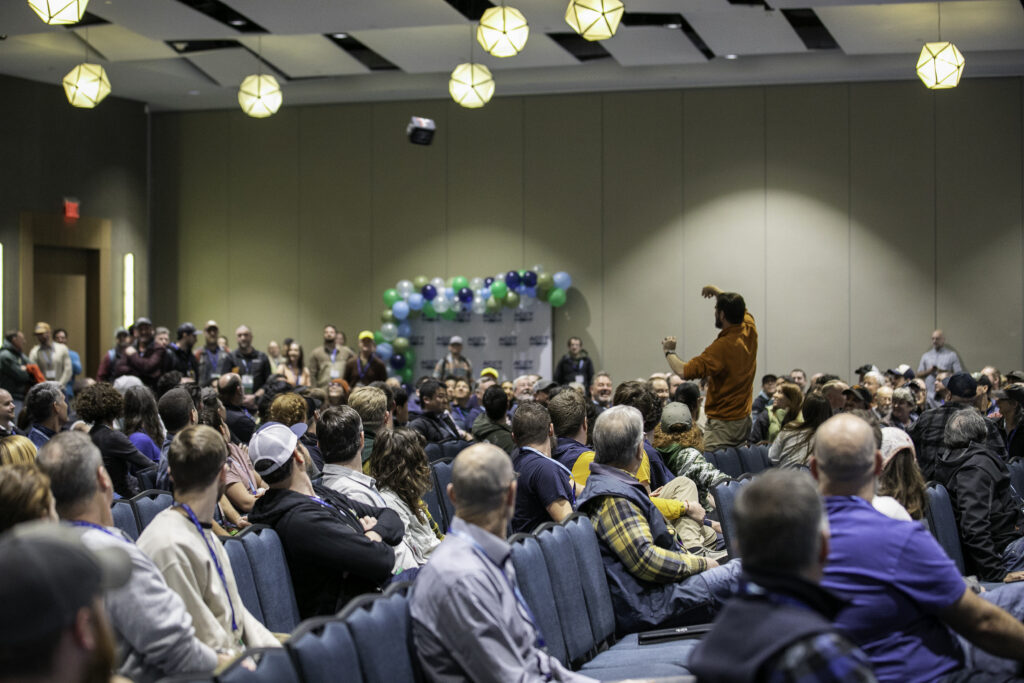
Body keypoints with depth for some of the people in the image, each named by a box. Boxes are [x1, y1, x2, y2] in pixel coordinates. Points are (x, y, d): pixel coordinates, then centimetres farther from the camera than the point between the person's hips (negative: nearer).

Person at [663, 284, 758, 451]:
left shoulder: (722, 347, -22)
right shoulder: (750, 332, 2)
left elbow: (685, 371, -24)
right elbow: (740, 308, 27)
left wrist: (669, 352, -6)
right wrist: (718, 292, 32)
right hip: (745, 419, 9)